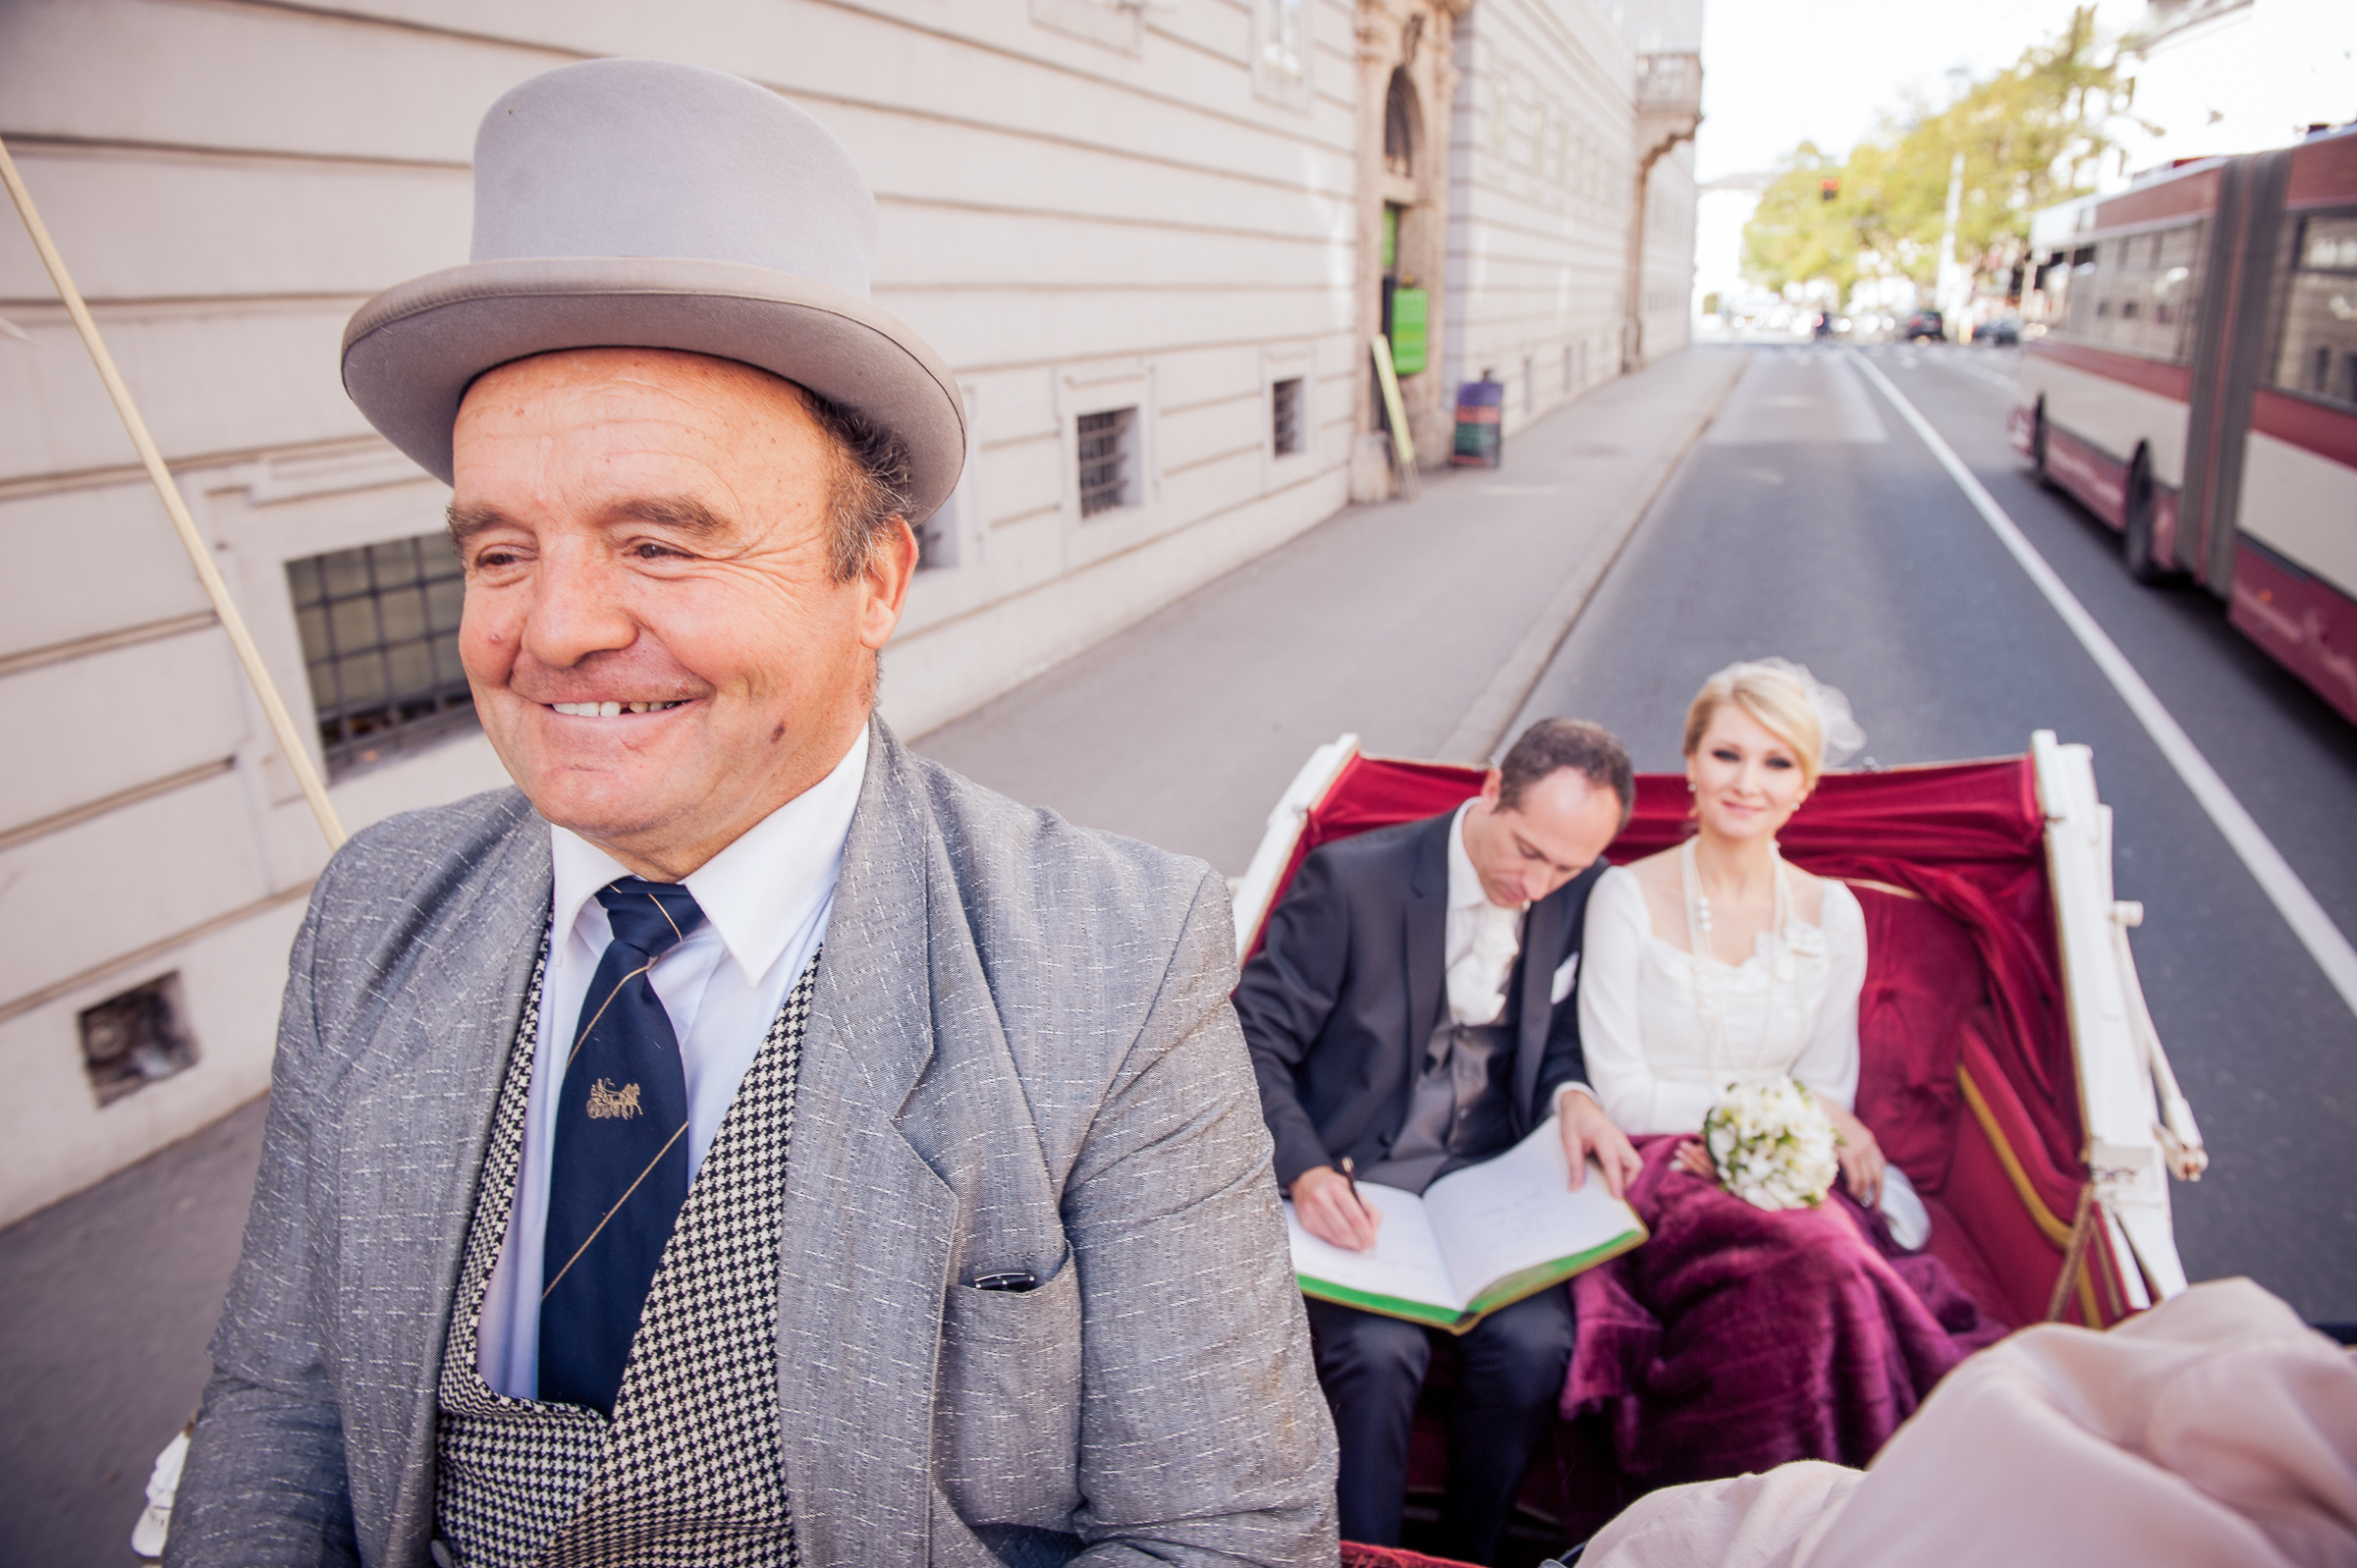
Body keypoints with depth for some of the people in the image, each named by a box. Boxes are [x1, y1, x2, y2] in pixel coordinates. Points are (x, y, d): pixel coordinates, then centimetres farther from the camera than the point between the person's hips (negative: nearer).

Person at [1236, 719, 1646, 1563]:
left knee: (1533, 1343, -23)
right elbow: (1254, 1039, -11)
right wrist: (1305, 1171, -26)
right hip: (1357, 1176, -3)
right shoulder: (1352, 877, -13)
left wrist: (1571, 1097, -8)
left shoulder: (1580, 896, 1)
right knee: (1379, 1349, -29)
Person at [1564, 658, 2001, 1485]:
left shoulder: (1831, 913, 9)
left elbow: (1830, 1096, 9)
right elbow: (1624, 1097, -4)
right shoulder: (1627, 897, -1)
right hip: (1659, 1176, -3)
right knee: (1812, 1263, -34)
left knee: (1846, 1255, -34)